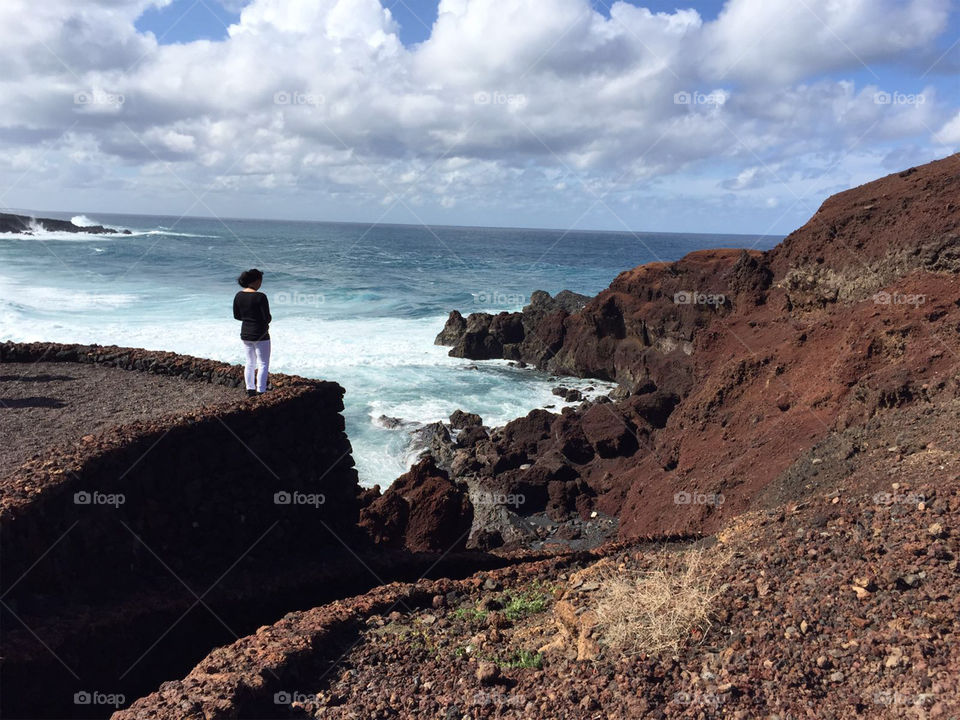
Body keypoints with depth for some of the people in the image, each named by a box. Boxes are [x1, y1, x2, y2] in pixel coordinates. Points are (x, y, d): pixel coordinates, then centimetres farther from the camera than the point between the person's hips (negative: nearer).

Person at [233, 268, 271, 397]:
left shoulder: (238, 296, -1)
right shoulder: (260, 297, -20)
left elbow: (237, 316, 7)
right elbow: (267, 318, -19)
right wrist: (265, 322, 3)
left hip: (245, 334, 7)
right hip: (260, 335, -6)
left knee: (250, 363, 19)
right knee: (263, 364, 5)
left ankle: (250, 390, 25)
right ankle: (260, 391, 5)